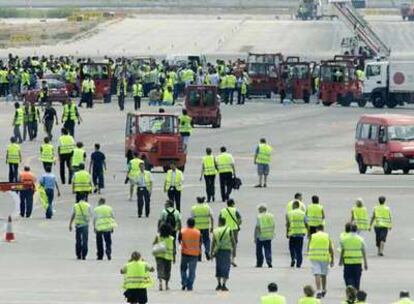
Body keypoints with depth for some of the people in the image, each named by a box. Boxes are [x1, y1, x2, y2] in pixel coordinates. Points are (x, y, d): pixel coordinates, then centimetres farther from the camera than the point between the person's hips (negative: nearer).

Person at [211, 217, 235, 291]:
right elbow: (233, 242, 0)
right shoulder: (229, 230, -1)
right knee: (226, 268, 1)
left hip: (218, 251, 2)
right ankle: (223, 285, -5)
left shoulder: (215, 231, 2)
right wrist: (234, 251, 10)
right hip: (227, 250, -2)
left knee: (218, 268, 15)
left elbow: (213, 243, 0)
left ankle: (219, 284, 16)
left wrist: (212, 253, 6)